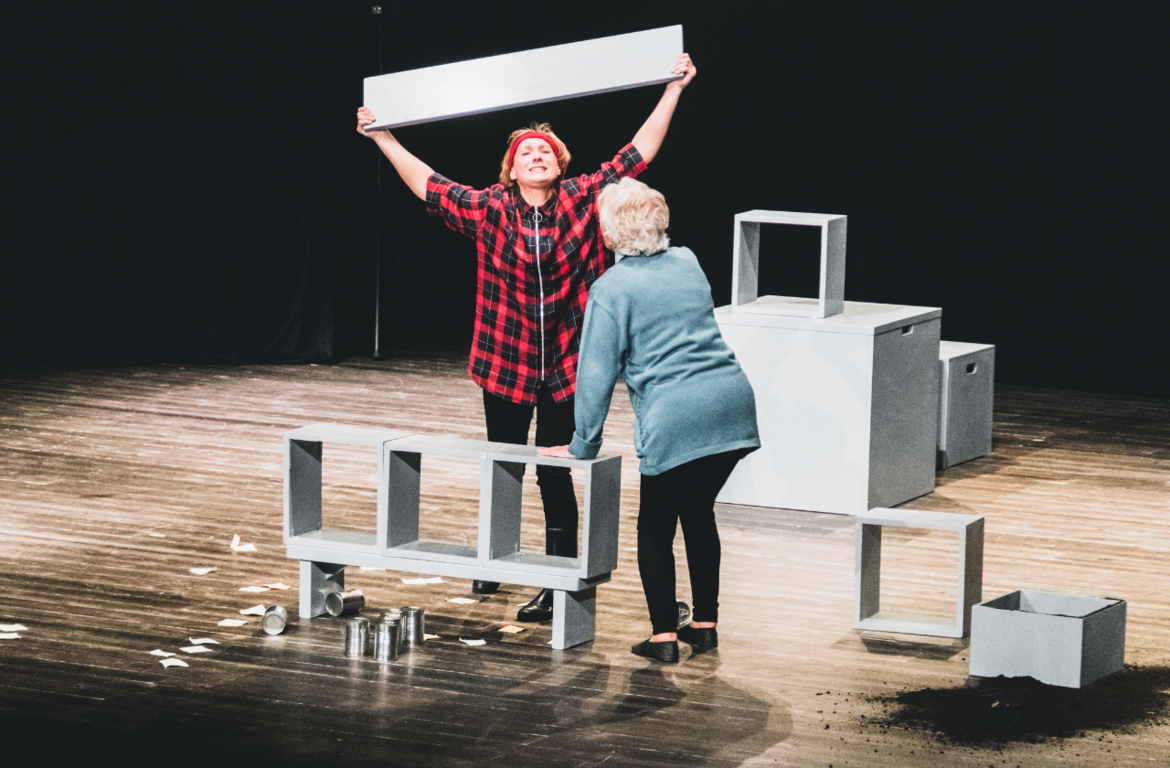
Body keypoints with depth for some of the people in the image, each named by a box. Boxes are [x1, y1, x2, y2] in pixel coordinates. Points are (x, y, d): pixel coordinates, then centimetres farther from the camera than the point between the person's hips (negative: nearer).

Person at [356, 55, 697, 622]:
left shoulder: (583, 200, -3)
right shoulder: (488, 211, -2)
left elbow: (637, 155, -2)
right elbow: (427, 185, 7)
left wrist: (674, 90, -3)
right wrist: (383, 137, 9)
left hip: (567, 365, -2)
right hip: (506, 365, 2)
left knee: (554, 474, -2)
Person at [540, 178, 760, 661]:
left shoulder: (612, 289, -5)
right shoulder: (688, 263, 13)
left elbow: (597, 372, -4)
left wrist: (583, 445, 6)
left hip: (675, 421, -6)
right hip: (733, 403, 6)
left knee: (656, 527, 8)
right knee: (698, 513, 21)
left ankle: (664, 635, 6)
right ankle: (705, 623, 25)